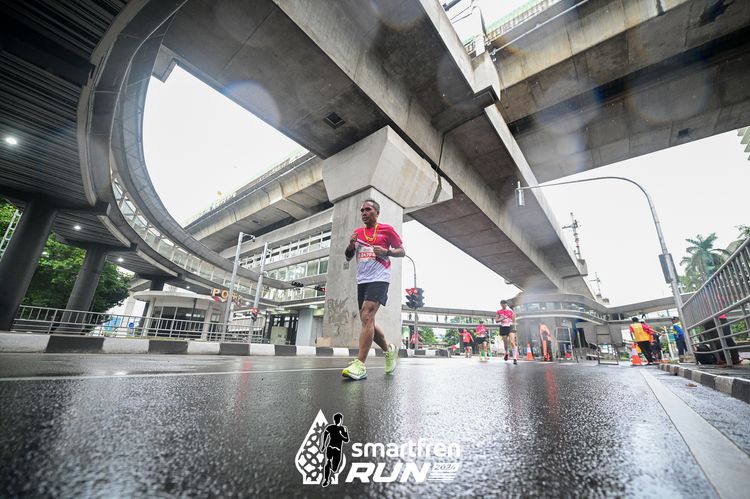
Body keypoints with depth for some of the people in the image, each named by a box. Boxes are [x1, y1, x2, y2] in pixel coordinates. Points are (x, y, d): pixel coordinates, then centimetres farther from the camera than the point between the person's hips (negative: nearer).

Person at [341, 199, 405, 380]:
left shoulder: (386, 229, 4)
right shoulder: (358, 232, 17)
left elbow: (402, 251, 6)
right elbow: (348, 258, 19)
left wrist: (386, 252, -12)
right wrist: (351, 245, -1)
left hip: (379, 279, -6)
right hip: (362, 280, 7)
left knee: (367, 316, -21)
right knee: (367, 321, 8)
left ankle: (360, 365, -19)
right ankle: (389, 349, 30)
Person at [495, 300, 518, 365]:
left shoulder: (510, 311, 5)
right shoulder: (499, 312, 4)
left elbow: (513, 320, 12)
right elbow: (496, 320, -1)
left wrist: (514, 315, -5)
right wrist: (502, 318, -14)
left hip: (510, 327, -1)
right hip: (503, 328, 1)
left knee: (512, 342, -15)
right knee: (505, 342, 12)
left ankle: (515, 358, -17)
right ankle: (506, 353, 41)